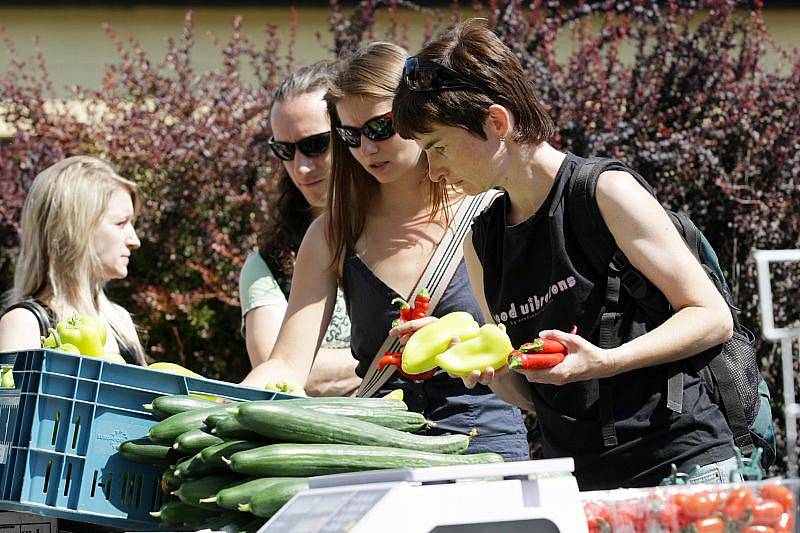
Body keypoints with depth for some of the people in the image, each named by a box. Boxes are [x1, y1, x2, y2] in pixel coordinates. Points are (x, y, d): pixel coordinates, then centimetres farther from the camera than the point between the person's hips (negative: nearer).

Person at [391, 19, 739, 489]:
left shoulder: (606, 191, -7)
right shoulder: (481, 240, 11)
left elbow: (714, 318, -8)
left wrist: (602, 362, -21)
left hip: (678, 465, -6)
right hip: (574, 484, 6)